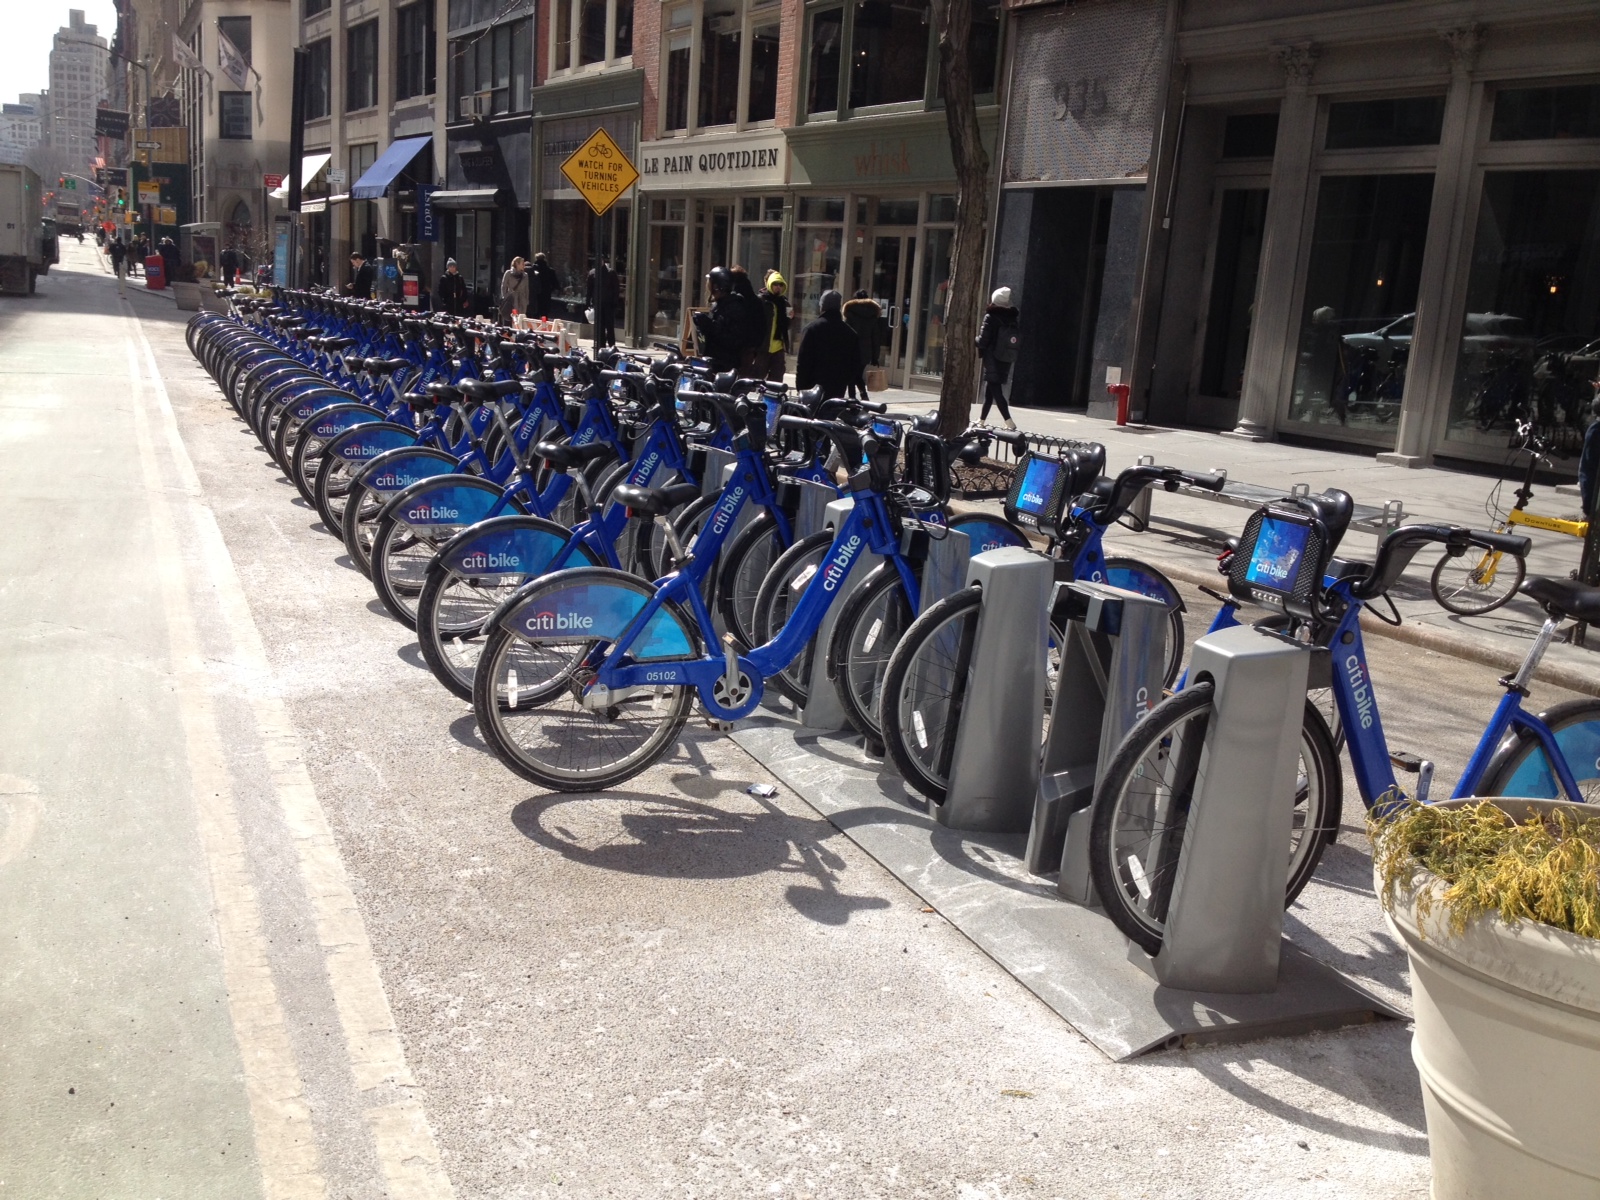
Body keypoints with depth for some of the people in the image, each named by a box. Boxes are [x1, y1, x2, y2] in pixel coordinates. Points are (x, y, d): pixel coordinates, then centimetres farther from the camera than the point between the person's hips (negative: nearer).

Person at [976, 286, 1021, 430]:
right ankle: (982, 420, 25)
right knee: (989, 391, 17)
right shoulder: (1012, 318, 7)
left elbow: (983, 341, -15)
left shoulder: (991, 317, -11)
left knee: (996, 392, -9)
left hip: (993, 361, -7)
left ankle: (1009, 422, -20)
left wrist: (975, 340, 7)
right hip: (1006, 362, 7)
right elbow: (1017, 341, 7)